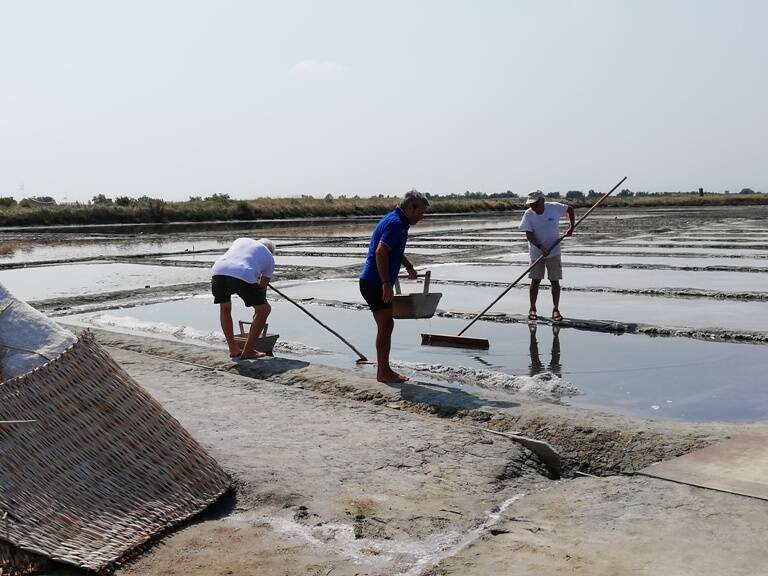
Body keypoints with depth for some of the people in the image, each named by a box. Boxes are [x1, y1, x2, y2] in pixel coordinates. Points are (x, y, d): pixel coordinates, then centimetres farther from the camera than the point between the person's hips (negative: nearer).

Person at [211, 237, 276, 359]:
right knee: (264, 309, 14)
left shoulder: (241, 240, 38)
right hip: (242, 275, -4)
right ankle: (247, 351, 14)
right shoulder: (269, 258, 30)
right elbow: (262, 287, 31)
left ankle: (233, 350, 30)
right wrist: (257, 312, 43)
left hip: (218, 270, 4)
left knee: (224, 308, 30)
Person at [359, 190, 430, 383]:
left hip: (378, 283, 10)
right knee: (385, 326, -6)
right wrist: (386, 284, -27)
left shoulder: (399, 222, 16)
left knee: (386, 326, 13)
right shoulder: (395, 223, -17)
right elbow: (380, 252, -27)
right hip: (375, 283, -10)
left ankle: (384, 369, 20)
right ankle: (383, 372, 1)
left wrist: (409, 266, 32)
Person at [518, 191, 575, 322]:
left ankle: (555, 309, 6)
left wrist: (572, 227, 2)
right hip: (536, 252, 0)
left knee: (555, 281, -1)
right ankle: (532, 308, 13)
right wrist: (540, 247, -26)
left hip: (553, 252, 0)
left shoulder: (554, 207, -8)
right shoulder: (528, 215, -10)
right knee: (535, 280, 1)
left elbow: (570, 209, 9)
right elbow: (529, 234, -13)